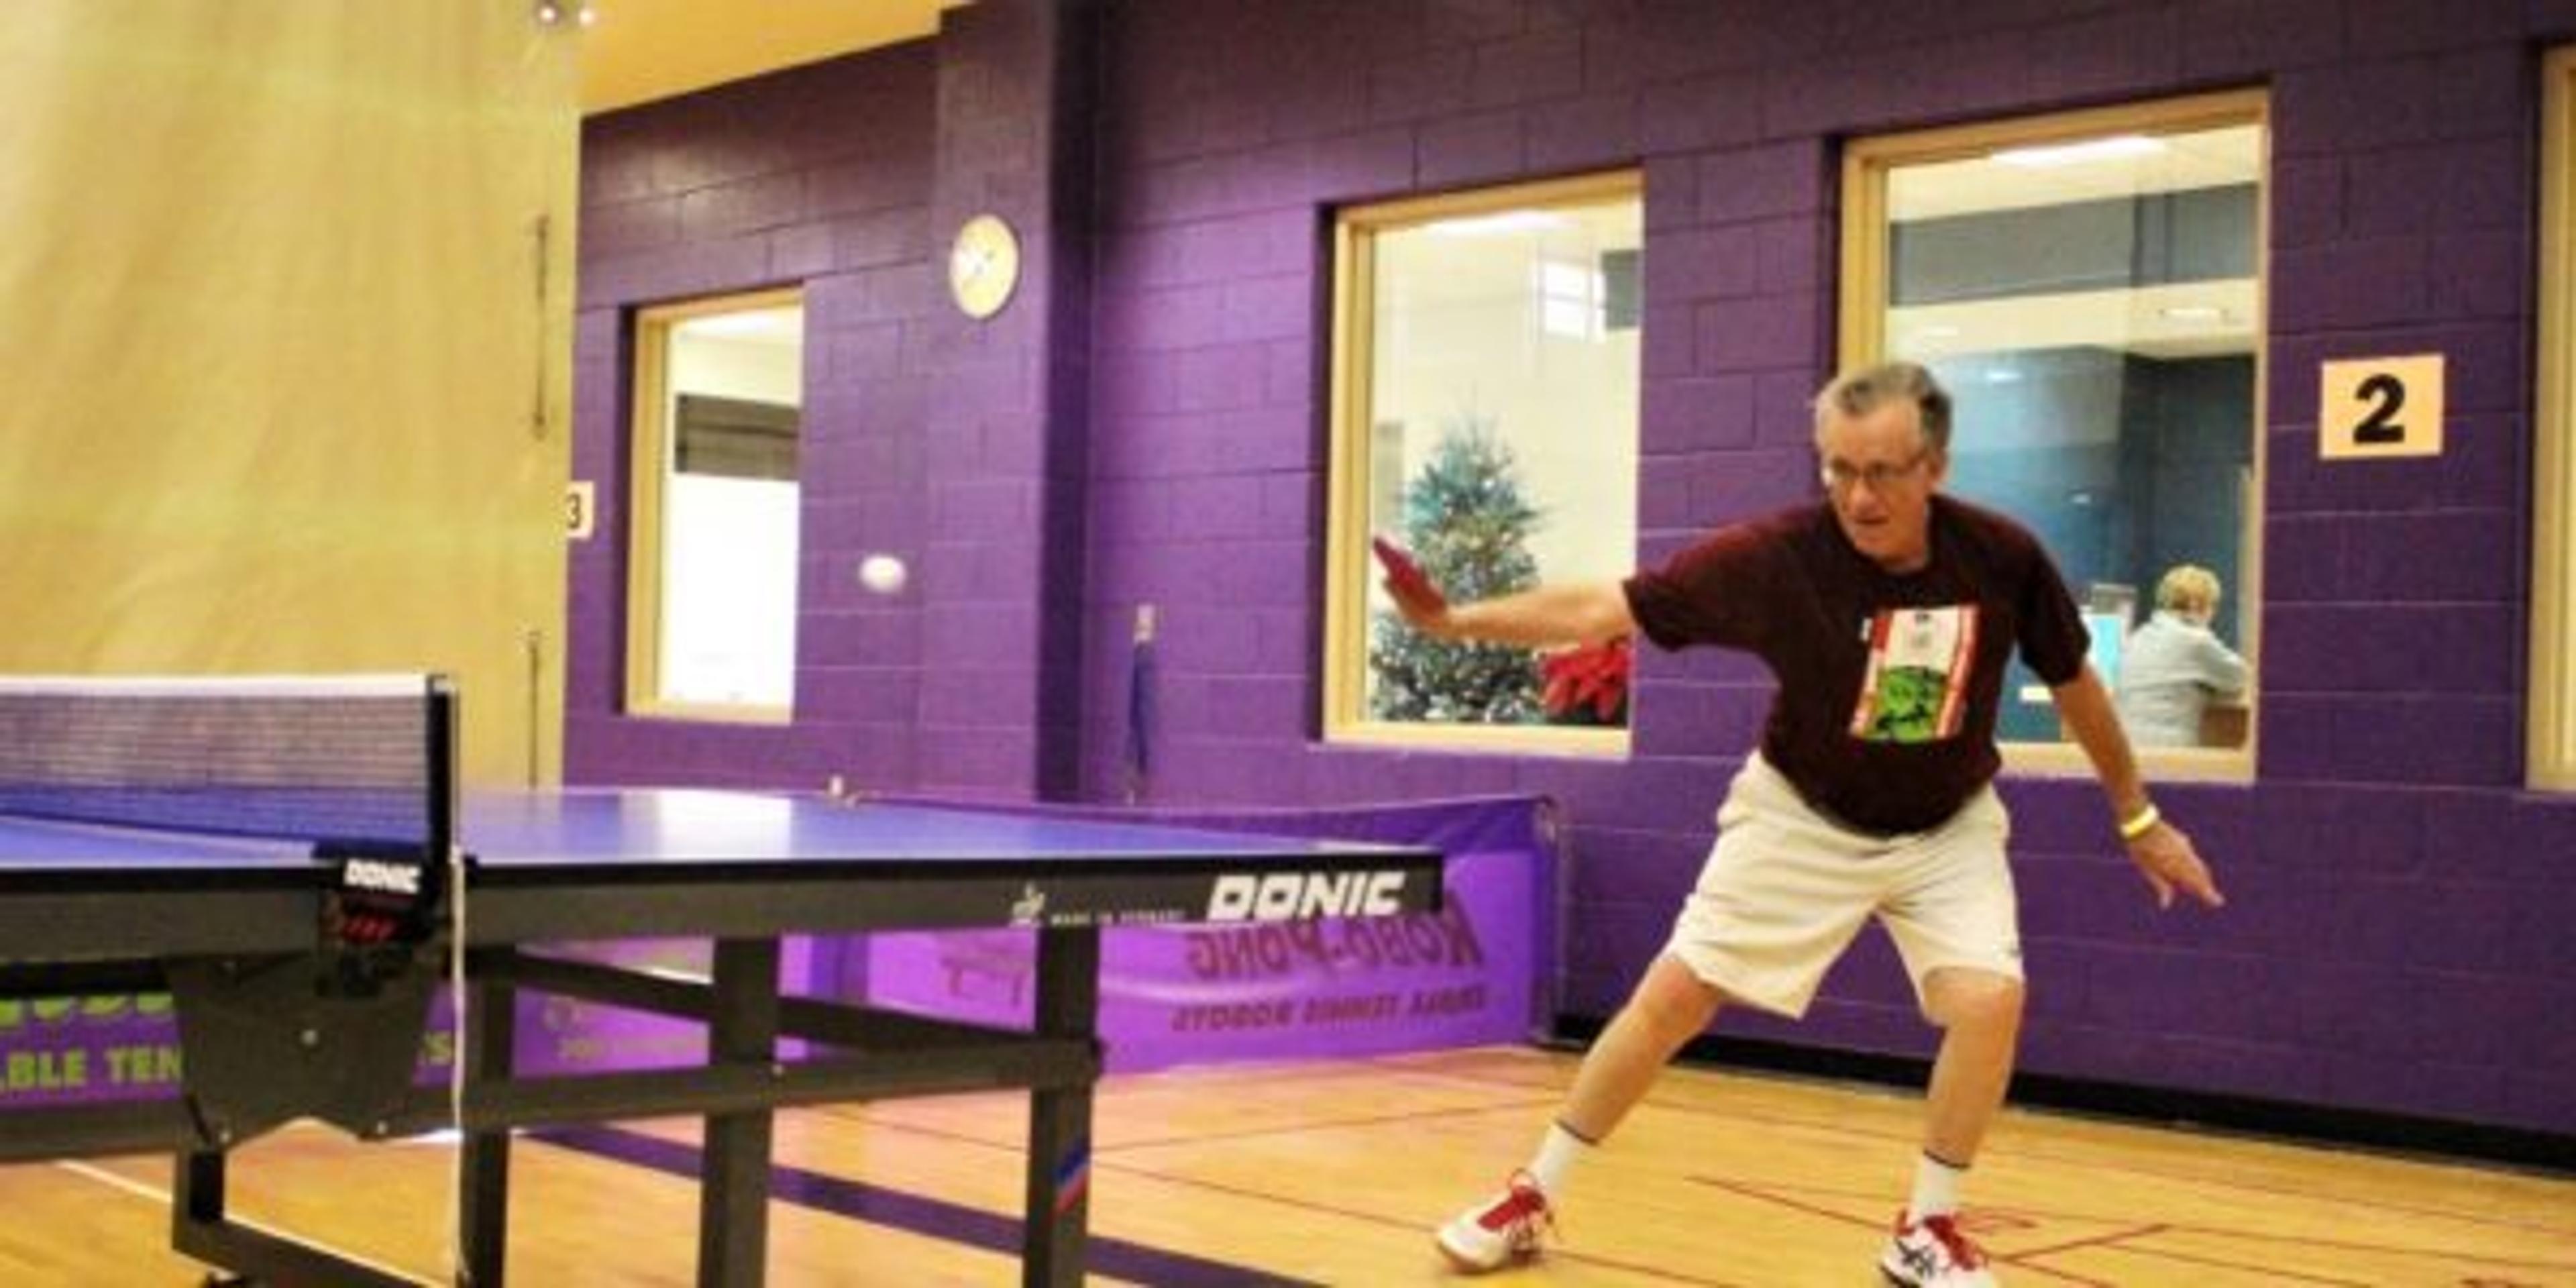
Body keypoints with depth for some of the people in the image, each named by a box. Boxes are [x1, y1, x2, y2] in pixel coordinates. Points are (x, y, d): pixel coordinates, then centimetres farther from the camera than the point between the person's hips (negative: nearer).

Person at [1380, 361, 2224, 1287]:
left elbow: (2074, 683, -3)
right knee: (1673, 998, -4)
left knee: (1988, 1001, -20)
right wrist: (1456, 621, -36)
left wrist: (2136, 816, 7)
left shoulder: (2004, 558, -21)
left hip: (1946, 829, 1)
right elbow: (1604, 608, -24)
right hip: (1803, 818, -1)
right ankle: (1532, 1199, 13)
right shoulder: (1777, 556, -26)